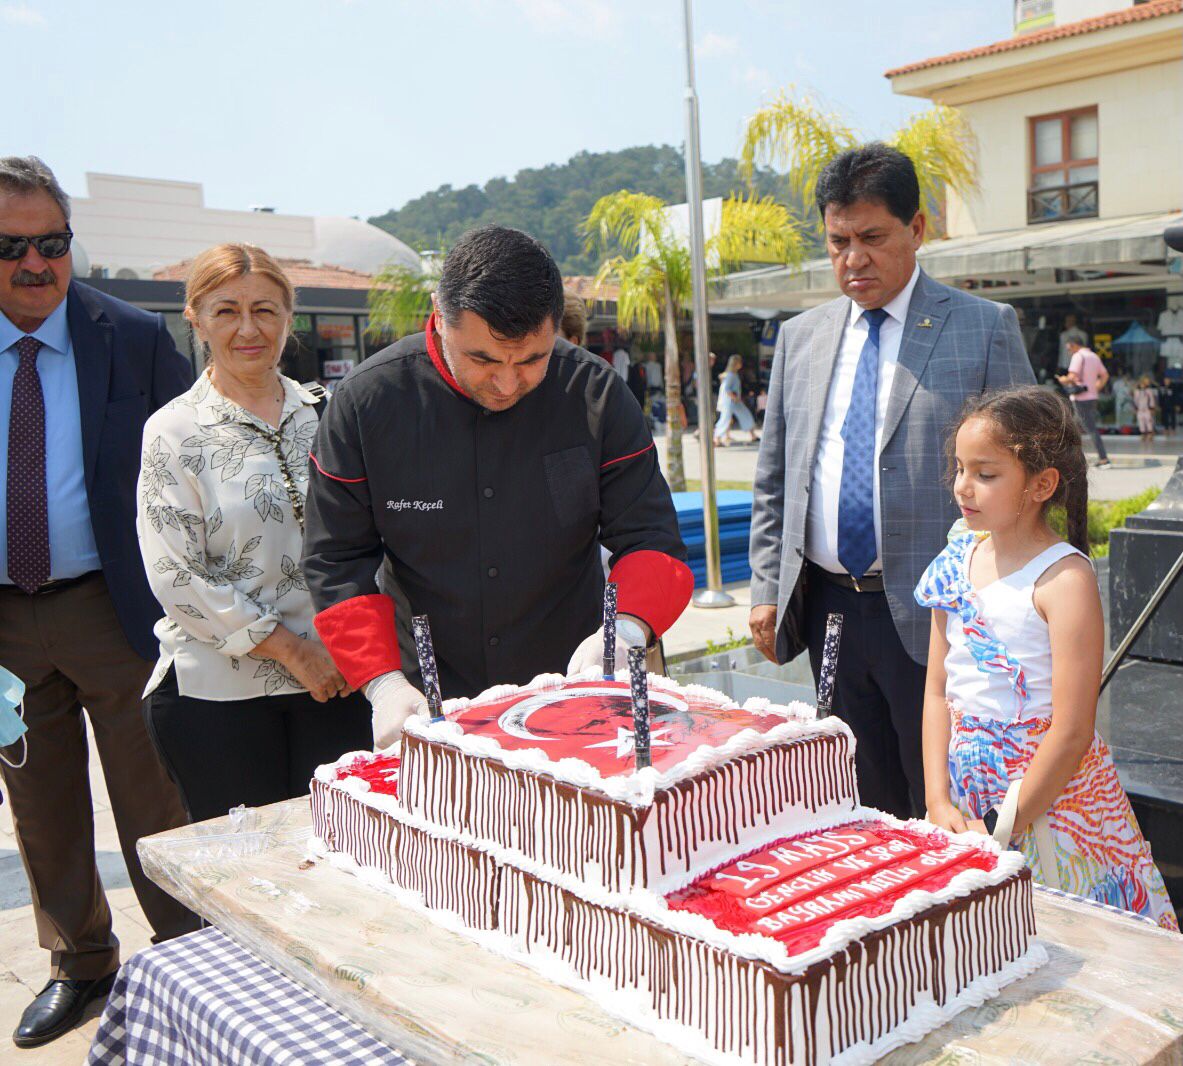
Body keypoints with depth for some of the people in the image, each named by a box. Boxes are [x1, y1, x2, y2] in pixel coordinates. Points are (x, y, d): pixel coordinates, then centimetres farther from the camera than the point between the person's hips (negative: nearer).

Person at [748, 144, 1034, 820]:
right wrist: (767, 589, 7)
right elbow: (774, 480, 15)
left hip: (929, 615, -4)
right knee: (862, 810, 14)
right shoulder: (800, 338, 12)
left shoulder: (986, 328, 0)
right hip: (828, 608, 4)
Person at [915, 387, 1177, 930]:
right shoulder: (957, 561, 3)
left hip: (1050, 796, -5)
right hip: (967, 794, 5)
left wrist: (1002, 830, -15)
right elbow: (938, 691, 4)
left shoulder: (1064, 576, -17)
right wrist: (939, 802, -5)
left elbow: (1072, 733, -19)